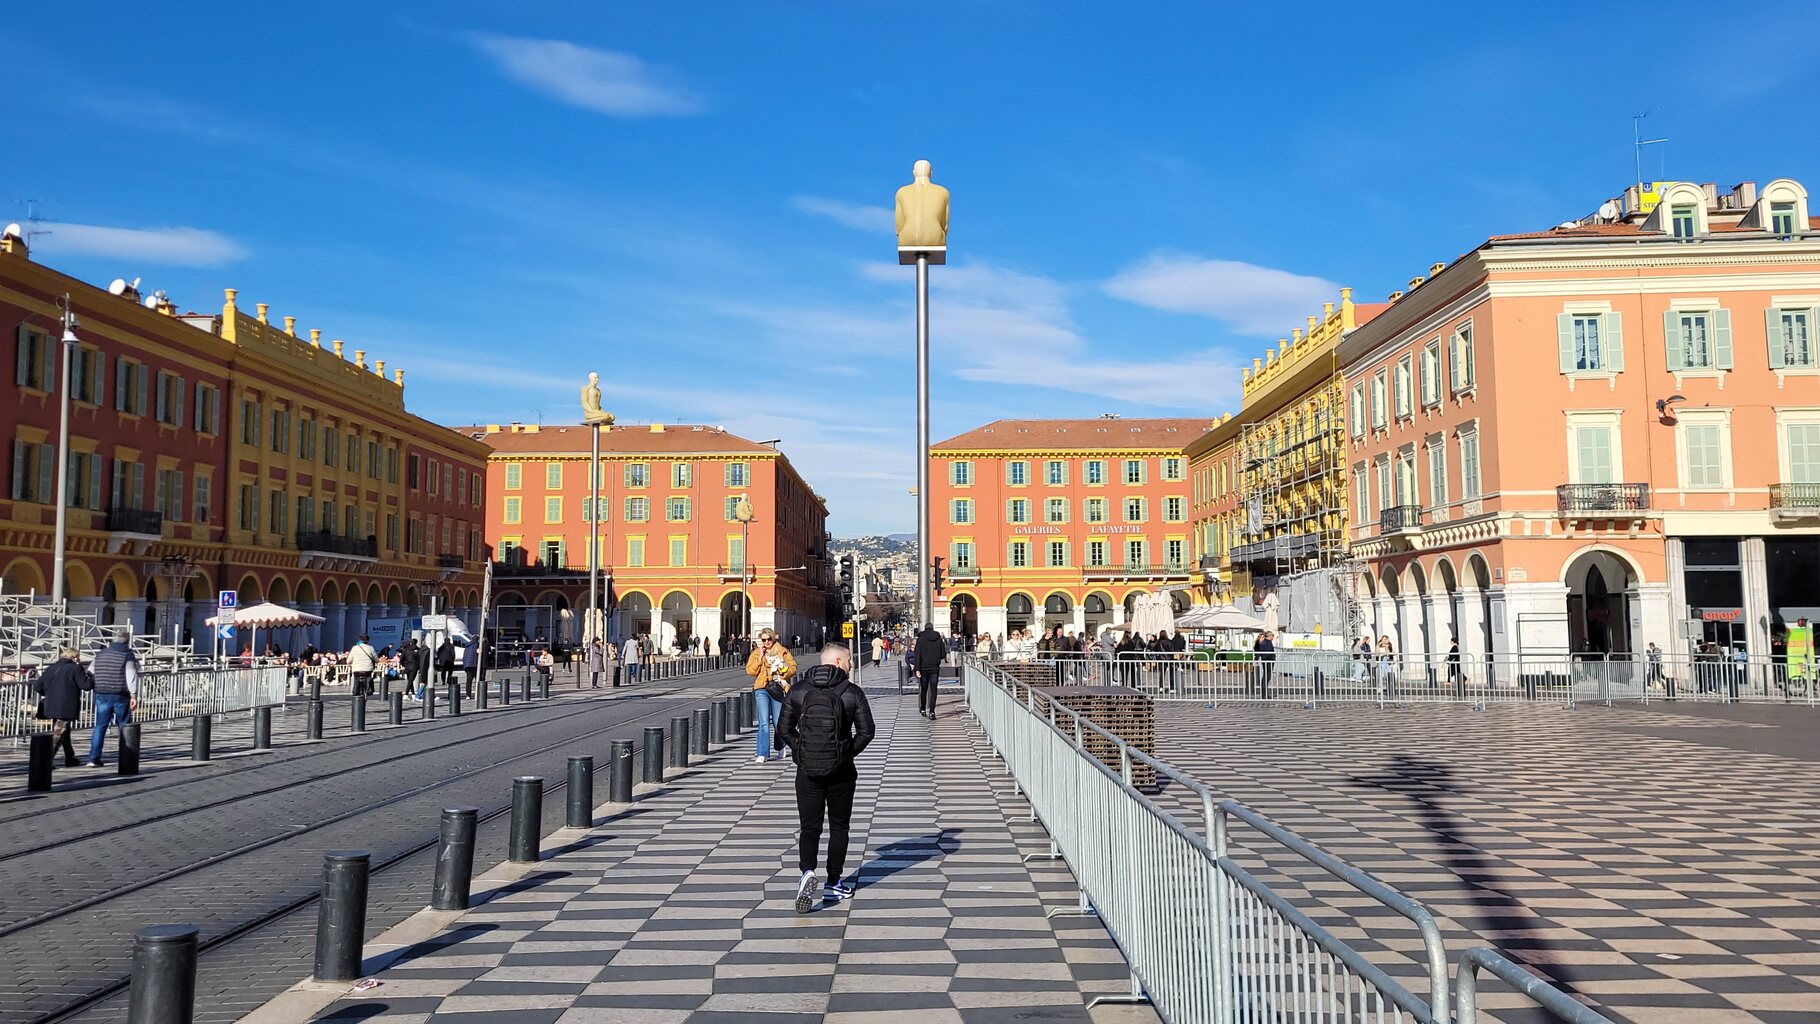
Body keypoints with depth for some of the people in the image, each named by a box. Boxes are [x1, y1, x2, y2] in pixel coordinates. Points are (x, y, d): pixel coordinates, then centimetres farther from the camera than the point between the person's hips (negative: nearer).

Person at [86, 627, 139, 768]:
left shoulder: (101, 654, 10)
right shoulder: (127, 654, -6)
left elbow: (90, 673, 15)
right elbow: (131, 676, -13)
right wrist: (134, 695, -14)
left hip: (101, 695, 4)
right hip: (120, 696, -4)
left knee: (100, 726, 7)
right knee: (125, 725, 8)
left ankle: (93, 758, 1)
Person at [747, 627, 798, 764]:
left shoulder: (783, 652, 10)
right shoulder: (756, 653, 11)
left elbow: (793, 668, 4)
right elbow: (750, 671, 1)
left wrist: (782, 670, -13)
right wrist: (760, 658, -7)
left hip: (778, 689, 0)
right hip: (762, 689, 0)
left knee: (779, 723, 3)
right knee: (764, 723, -9)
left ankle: (779, 750, 27)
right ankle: (762, 754, -10)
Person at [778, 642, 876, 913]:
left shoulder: (798, 690, 2)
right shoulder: (852, 693, -5)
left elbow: (784, 728, 3)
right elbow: (866, 731, -8)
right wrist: (849, 753, 6)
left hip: (807, 771, 1)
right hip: (840, 772, -1)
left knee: (809, 827, 6)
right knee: (839, 827, 14)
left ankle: (807, 872, -19)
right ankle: (833, 884, 19)